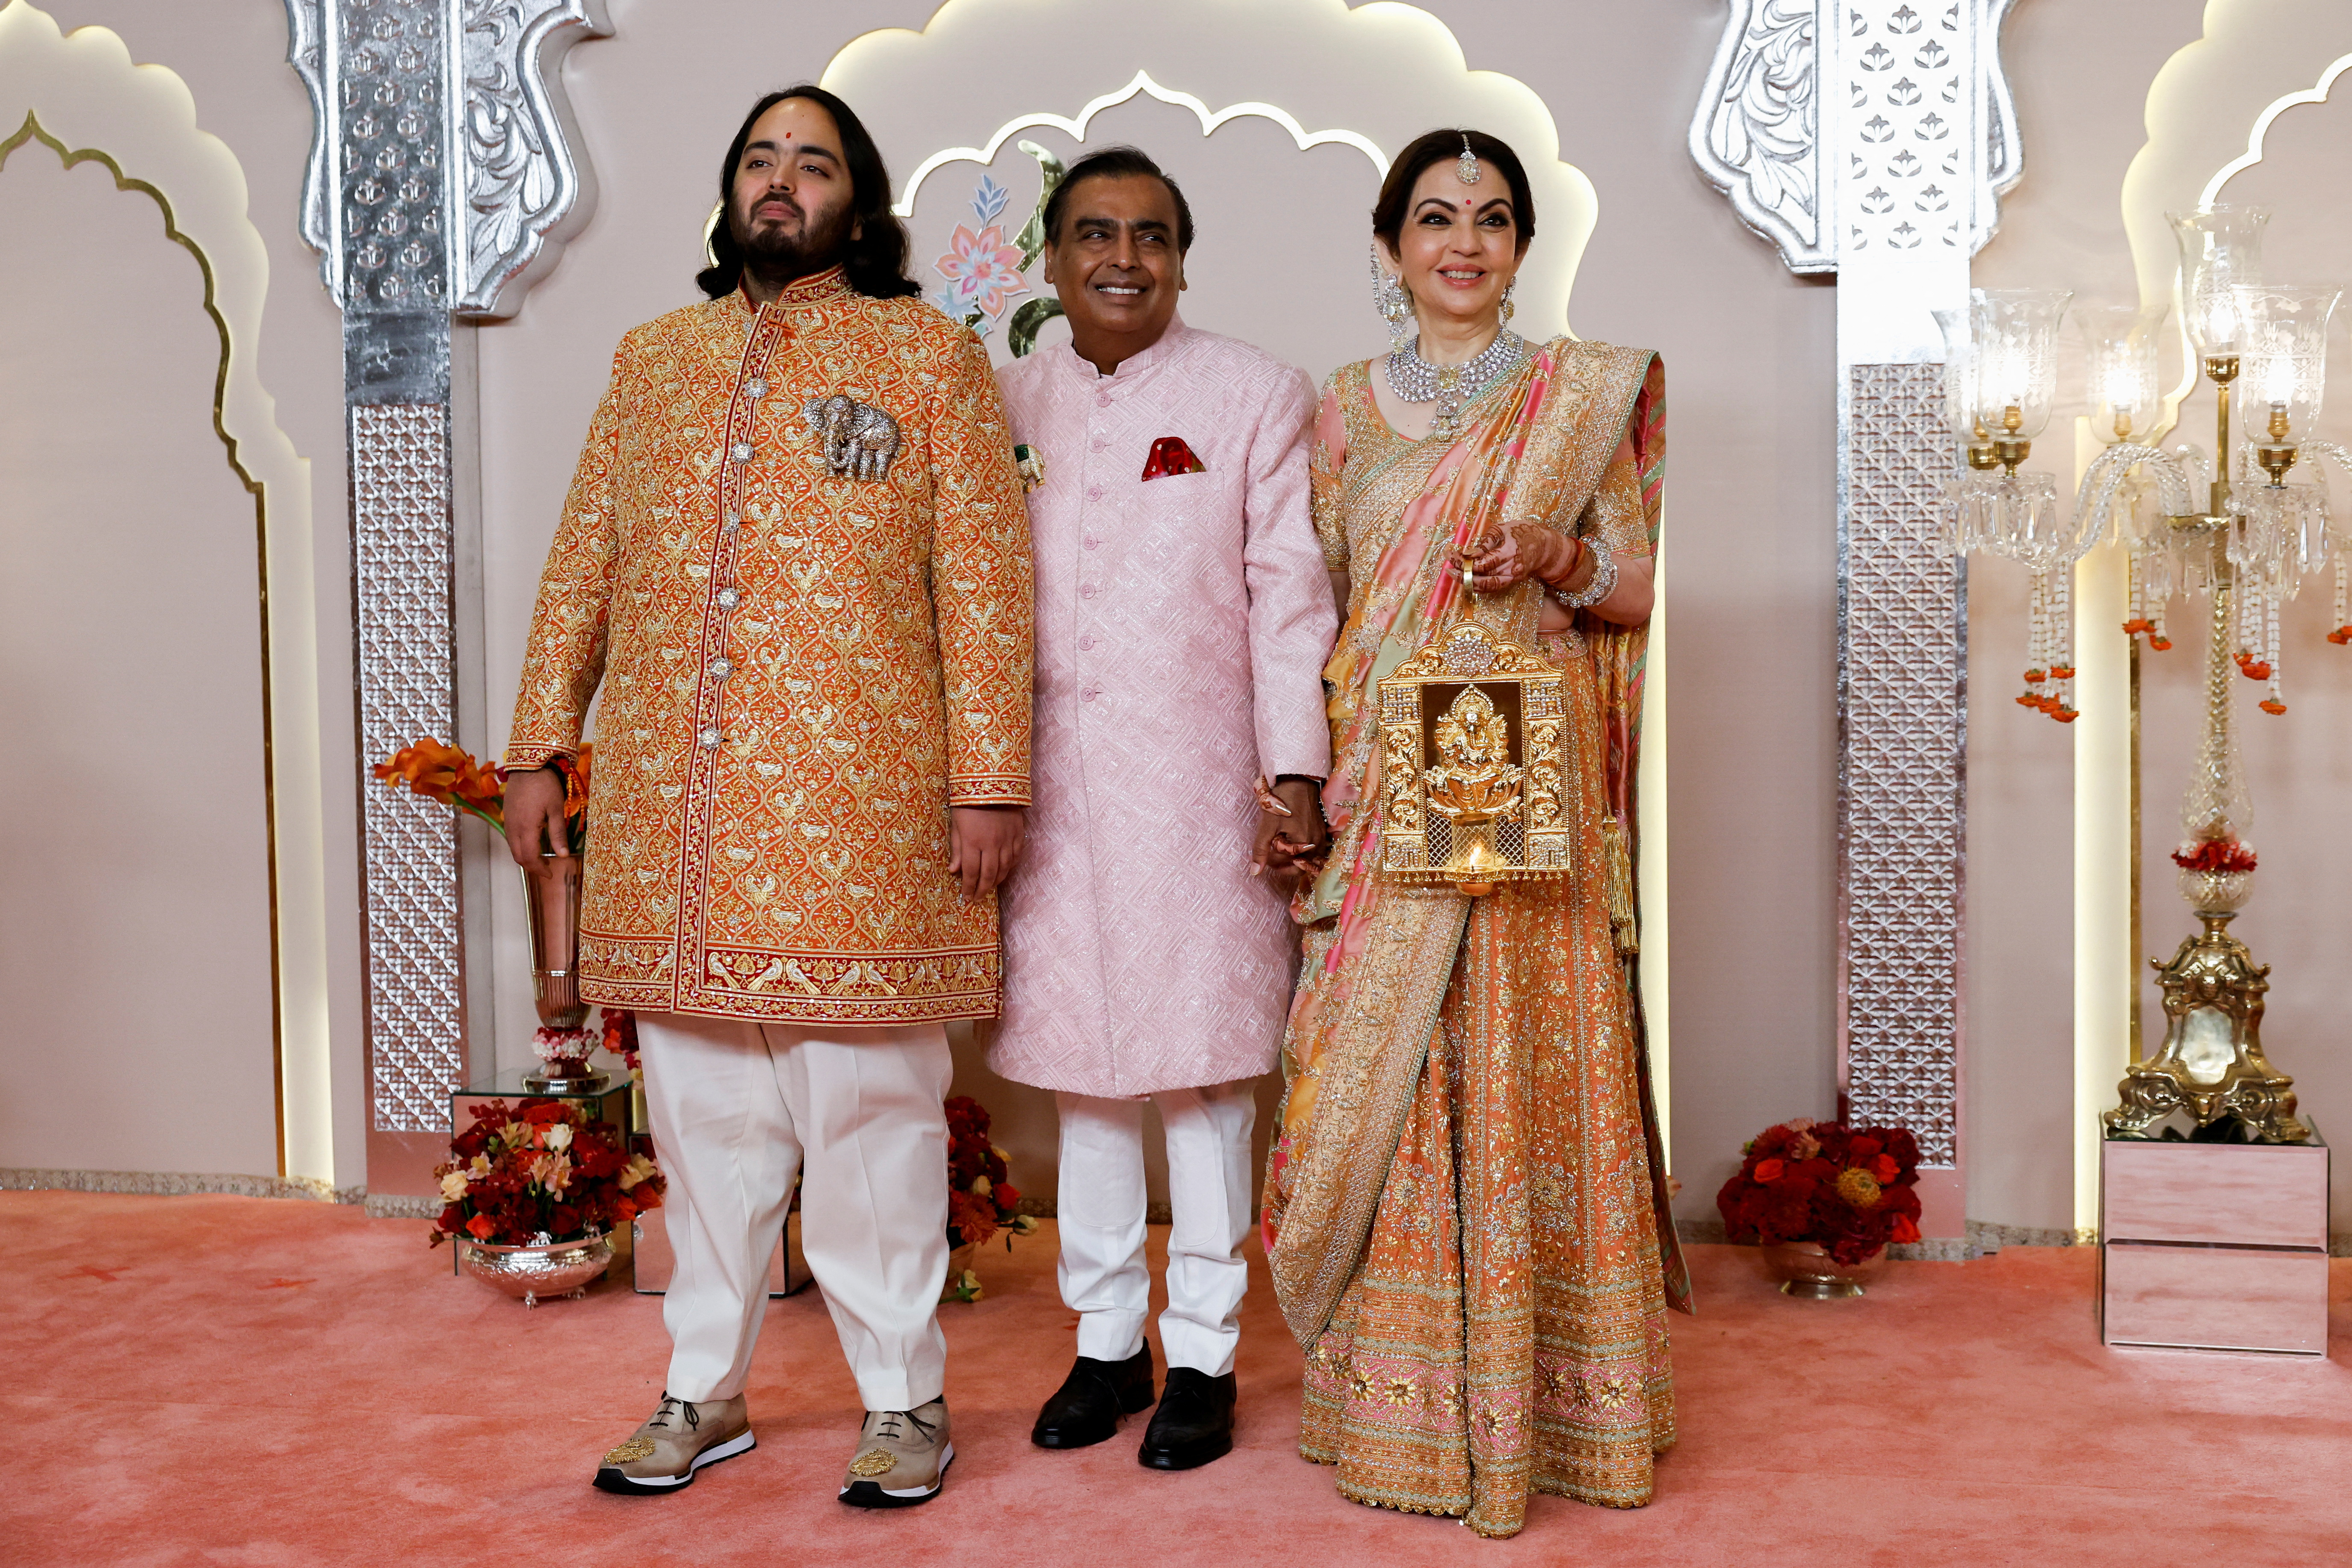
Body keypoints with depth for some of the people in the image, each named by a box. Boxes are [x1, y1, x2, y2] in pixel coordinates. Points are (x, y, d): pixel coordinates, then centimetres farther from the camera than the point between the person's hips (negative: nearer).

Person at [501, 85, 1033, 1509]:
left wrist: (991, 782, -9)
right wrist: (542, 747, 10)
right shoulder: (652, 359, 16)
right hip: (671, 811, 4)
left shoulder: (931, 354, 4)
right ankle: (707, 1392, 24)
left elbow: (984, 578, -2)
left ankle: (904, 1398, 15)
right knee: (702, 1109, 10)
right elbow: (583, 563, 16)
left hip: (858, 805, -4)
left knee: (871, 1108, 1)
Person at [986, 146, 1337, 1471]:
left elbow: (1289, 593, -2)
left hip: (1200, 783, -3)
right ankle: (1107, 1341, 24)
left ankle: (1204, 1355, 14)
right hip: (1053, 783, 4)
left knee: (1203, 1060, 1)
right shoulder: (1007, 403, 11)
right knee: (1081, 1059, 10)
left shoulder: (1256, 395, 2)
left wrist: (1295, 770, -8)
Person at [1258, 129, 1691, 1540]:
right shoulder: (1348, 407, 11)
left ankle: (1537, 1393, 12)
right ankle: (1401, 1401, 13)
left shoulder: (1585, 394, 7)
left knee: (1528, 1066, -1)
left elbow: (1641, 589, 6)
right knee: (1386, 1074, 1)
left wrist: (1561, 559, -15)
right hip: (1384, 788, 2)